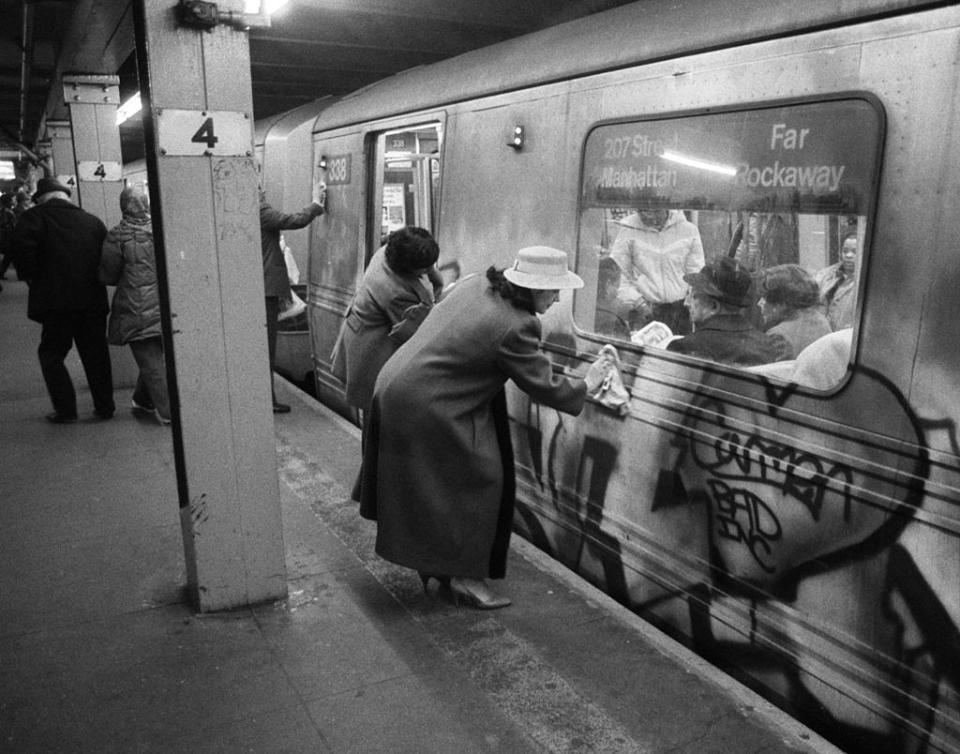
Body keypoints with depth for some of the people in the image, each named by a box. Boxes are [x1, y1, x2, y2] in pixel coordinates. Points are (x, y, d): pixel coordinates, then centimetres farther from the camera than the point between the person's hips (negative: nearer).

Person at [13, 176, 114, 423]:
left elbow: (24, 252, -15)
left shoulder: (33, 218, 0)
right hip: (94, 300, 4)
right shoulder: (93, 221, 12)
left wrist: (33, 280, -3)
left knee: (51, 354, 10)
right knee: (96, 354, 13)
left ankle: (65, 410, 7)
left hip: (57, 301, -4)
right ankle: (105, 407, 16)